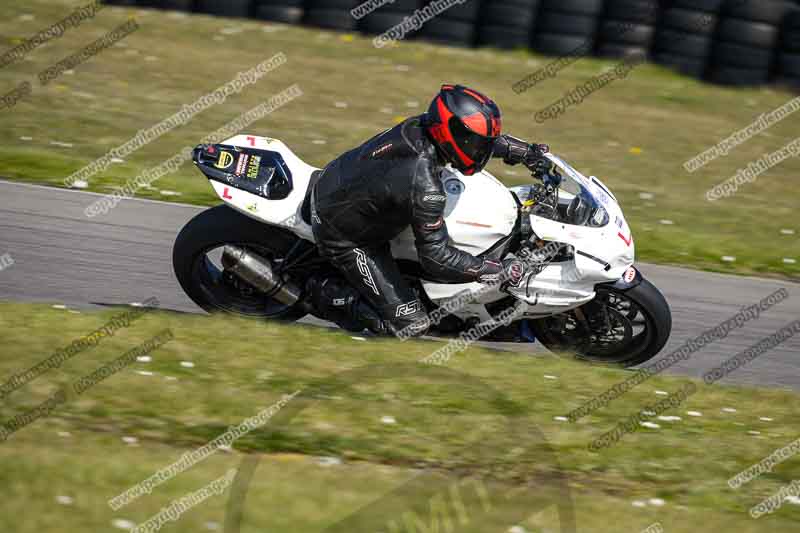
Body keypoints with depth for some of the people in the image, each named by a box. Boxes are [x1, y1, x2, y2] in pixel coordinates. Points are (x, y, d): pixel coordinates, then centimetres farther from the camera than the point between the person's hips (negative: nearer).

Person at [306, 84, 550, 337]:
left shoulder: (418, 126, -13)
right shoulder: (425, 187, -35)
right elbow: (436, 257, -28)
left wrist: (527, 152, 8)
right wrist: (500, 271, -24)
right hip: (344, 237, -8)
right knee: (411, 324, -7)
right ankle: (325, 292, 3)